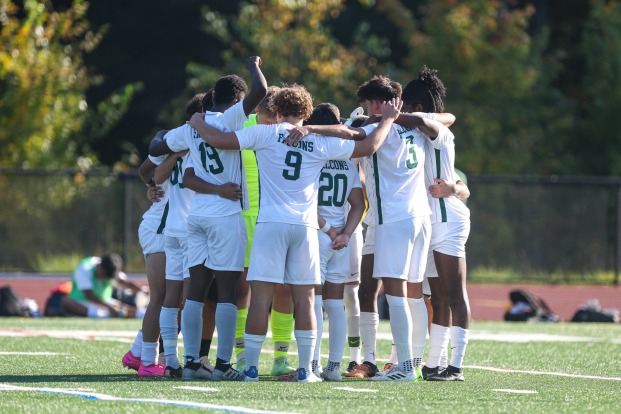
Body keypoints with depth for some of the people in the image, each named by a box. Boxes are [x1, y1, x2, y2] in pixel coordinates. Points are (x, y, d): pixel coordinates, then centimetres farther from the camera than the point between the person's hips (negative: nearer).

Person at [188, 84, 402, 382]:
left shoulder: (266, 133, 1)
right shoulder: (321, 143, 8)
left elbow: (219, 140, -2)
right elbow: (369, 147, 15)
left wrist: (197, 123, 18)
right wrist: (388, 119, 30)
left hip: (271, 223, -2)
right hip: (306, 226, 2)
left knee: (261, 295, -2)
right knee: (304, 298, 6)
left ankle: (251, 368, -3)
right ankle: (305, 370, 5)